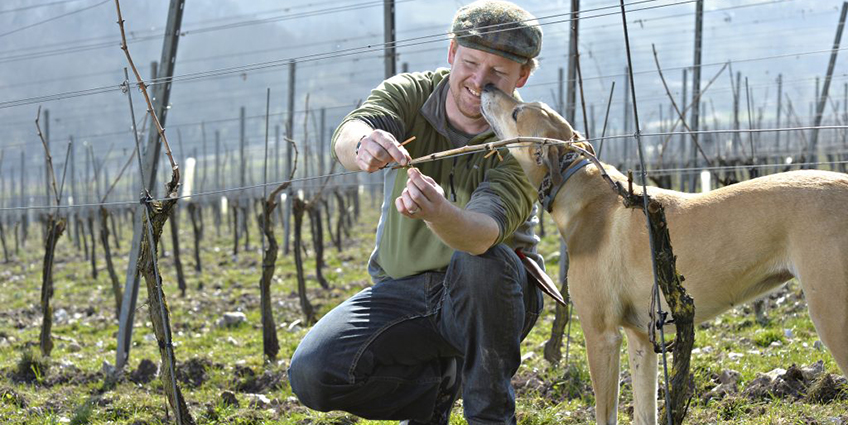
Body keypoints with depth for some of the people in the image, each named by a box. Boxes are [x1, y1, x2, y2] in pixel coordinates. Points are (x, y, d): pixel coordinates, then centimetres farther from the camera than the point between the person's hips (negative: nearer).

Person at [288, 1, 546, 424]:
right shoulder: (410, 93, -7)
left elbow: (485, 232, -36)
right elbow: (346, 135, -30)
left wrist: (440, 214, -60)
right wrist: (362, 144, -57)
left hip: (490, 296, -3)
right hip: (403, 290, 3)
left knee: (480, 261, -38)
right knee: (312, 373, -20)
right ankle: (436, 388, 9)